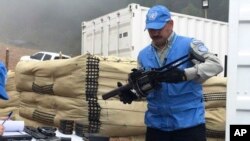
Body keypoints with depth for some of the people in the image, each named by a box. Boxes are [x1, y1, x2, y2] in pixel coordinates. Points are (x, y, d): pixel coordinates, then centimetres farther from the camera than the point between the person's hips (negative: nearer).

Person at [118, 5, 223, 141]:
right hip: (156, 124, 5)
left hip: (189, 123, -4)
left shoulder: (189, 45, -5)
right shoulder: (143, 54, 10)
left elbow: (215, 65, -17)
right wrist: (131, 93, -9)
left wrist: (184, 74, -30)